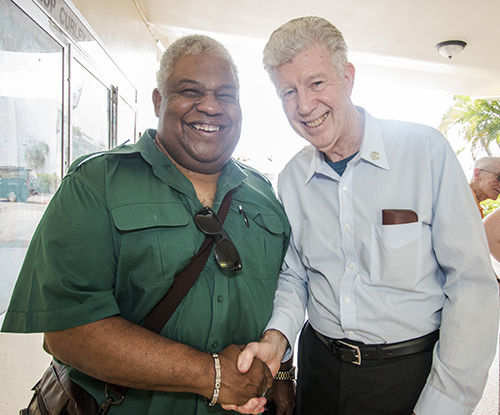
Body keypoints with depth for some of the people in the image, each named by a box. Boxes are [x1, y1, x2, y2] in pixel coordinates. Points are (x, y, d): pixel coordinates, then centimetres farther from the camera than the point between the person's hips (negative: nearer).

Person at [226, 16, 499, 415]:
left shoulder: (426, 150, -14)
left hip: (413, 370, -3)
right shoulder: (291, 178, -2)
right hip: (320, 366, 4)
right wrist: (276, 337, -13)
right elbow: (294, 275, 5)